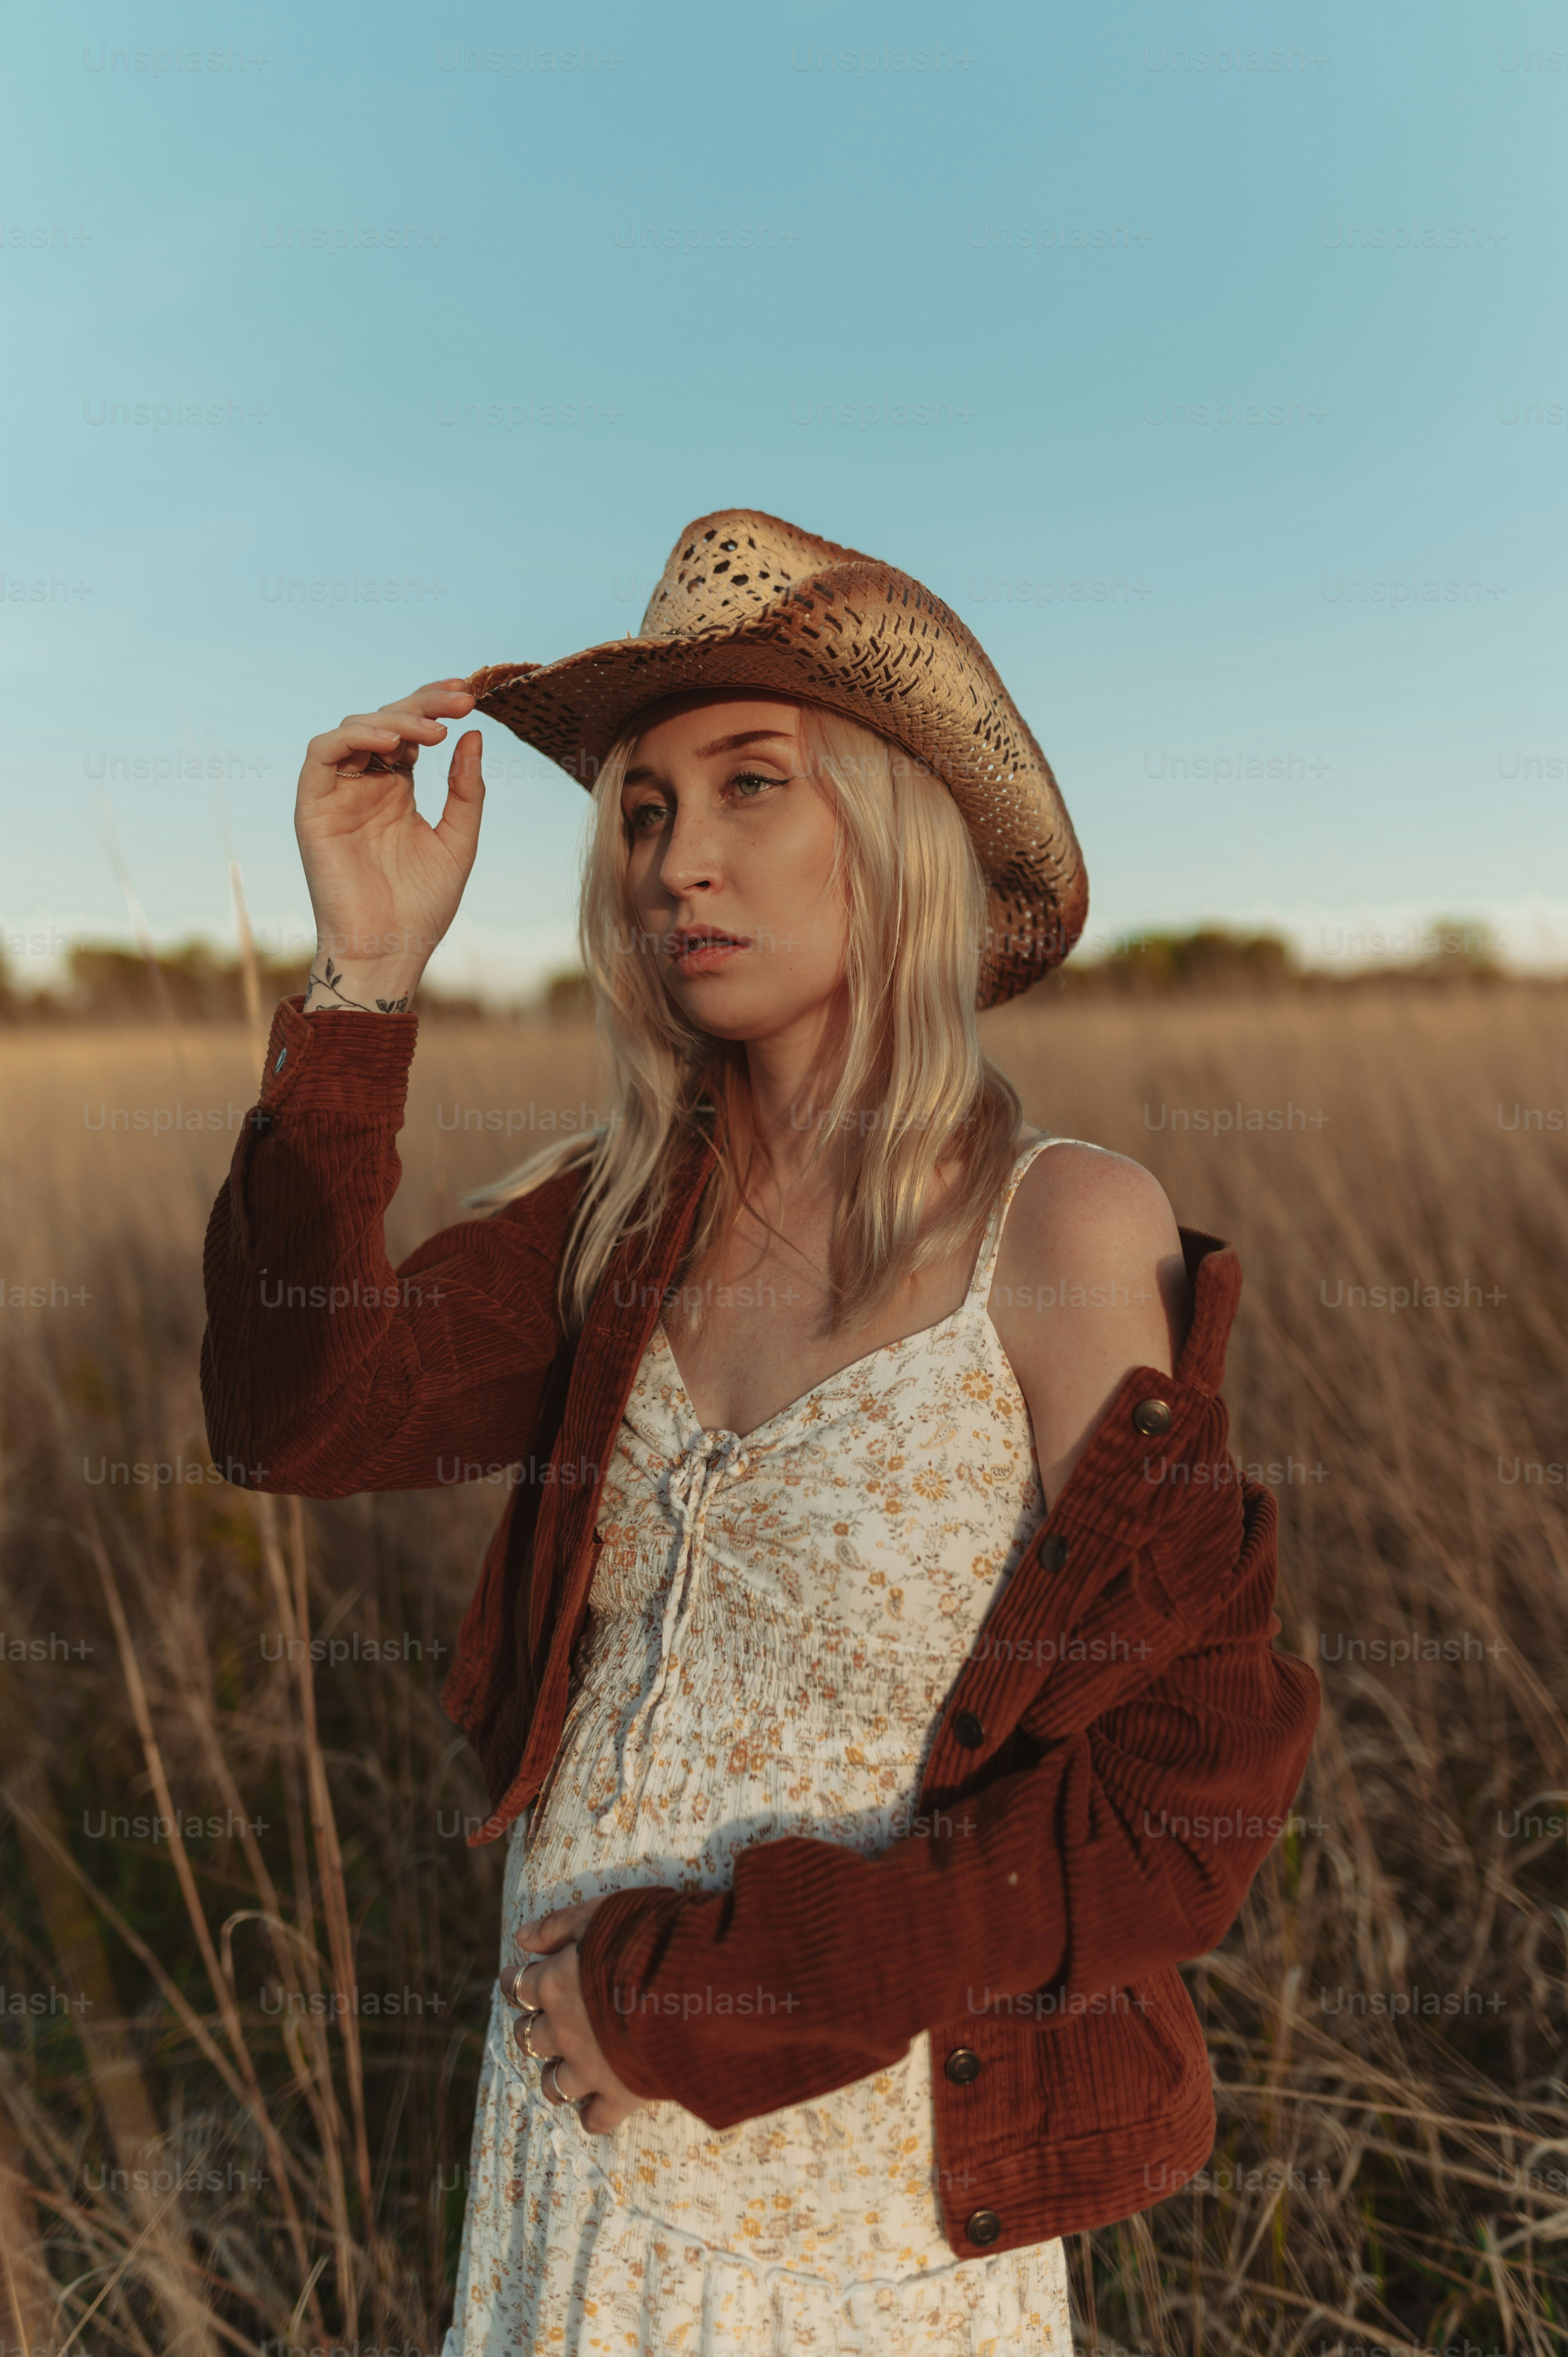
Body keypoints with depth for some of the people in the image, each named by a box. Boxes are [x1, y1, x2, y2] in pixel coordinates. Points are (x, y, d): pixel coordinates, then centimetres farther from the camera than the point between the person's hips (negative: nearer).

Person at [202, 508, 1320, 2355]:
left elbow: (1185, 1797, -18)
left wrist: (713, 1983, -16)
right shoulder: (621, 1211, -4)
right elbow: (307, 1412, -15)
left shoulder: (1066, 1232, -18)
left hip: (870, 2180, -4)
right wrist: (365, 969, -17)